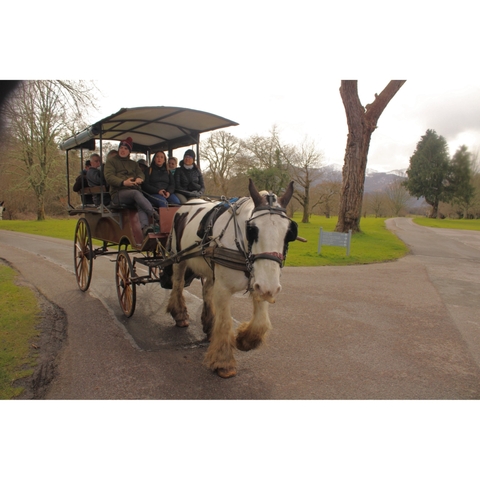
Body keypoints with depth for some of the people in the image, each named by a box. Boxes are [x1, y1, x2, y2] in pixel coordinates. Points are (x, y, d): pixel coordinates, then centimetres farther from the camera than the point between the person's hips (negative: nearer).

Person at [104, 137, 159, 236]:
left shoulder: (133, 164, 30)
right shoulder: (111, 161, 15)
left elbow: (141, 173, 14)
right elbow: (109, 177, -1)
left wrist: (139, 178, -14)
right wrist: (123, 182, -21)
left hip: (134, 191, 4)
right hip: (118, 193, -3)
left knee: (140, 204, -32)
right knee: (136, 193, -36)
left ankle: (145, 227, -52)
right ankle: (155, 215, -48)